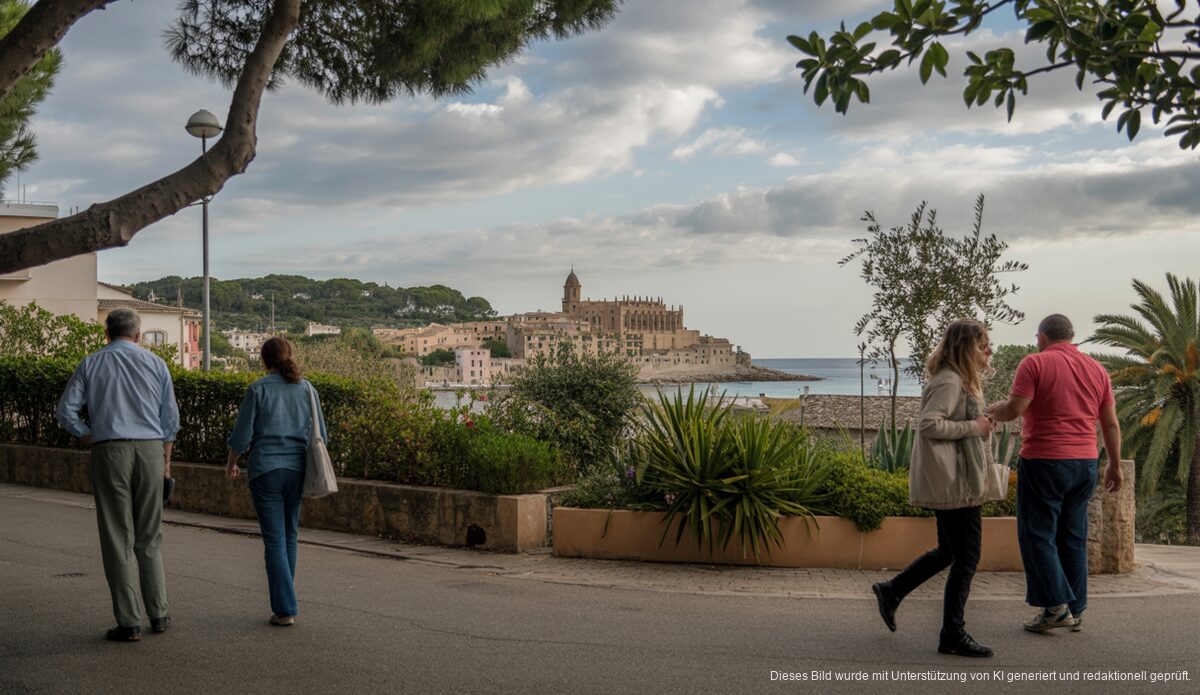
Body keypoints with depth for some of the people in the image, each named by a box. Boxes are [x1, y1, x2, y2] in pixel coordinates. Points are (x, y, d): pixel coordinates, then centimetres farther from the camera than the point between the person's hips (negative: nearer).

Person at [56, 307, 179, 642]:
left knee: (117, 539, 1)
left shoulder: (91, 364, 6)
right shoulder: (155, 363, 8)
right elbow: (171, 418, 8)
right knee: (149, 538, 13)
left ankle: (129, 623, 1)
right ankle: (158, 614, 13)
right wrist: (166, 460, 16)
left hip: (110, 451, -1)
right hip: (150, 450, 2)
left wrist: (89, 437, 13)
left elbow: (65, 410, 0)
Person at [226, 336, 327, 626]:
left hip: (265, 469, -4)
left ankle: (285, 609, -6)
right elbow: (320, 434, 7)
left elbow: (242, 434, -4)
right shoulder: (307, 388, 4)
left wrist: (231, 463, 13)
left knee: (274, 539, -2)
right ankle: (282, 600, 24)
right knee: (289, 535, 15)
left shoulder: (258, 389, -6)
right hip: (297, 469, 4)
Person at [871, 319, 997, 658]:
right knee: (966, 557, -3)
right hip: (953, 483, -11)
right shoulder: (949, 382, -17)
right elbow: (928, 424, -27)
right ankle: (953, 636, 6)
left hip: (955, 481, 11)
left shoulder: (961, 380, 16)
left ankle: (891, 591, 30)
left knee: (948, 552, 20)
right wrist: (974, 427, -20)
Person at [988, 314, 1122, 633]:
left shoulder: (1035, 363, -7)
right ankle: (1076, 611, 15)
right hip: (1085, 463, 6)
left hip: (1044, 462, -6)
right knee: (1073, 537, 12)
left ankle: (1056, 607, -5)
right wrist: (1114, 465, 20)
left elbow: (1014, 409, -16)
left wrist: (993, 410, 5)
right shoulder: (1097, 370, 11)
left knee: (1038, 535, 1)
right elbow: (1111, 423, 12)